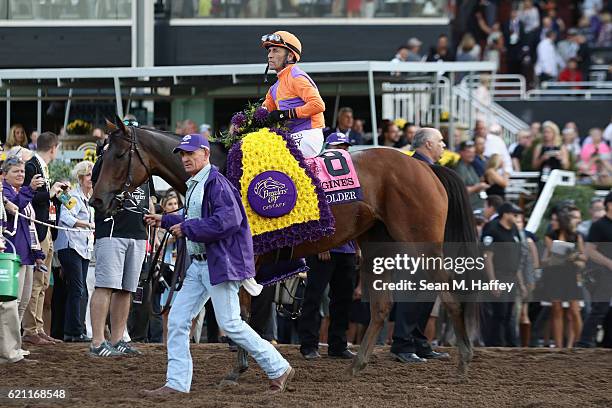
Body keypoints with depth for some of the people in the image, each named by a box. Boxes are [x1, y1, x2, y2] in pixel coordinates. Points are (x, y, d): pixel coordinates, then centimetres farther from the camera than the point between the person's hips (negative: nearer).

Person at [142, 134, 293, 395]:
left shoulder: (216, 182, -15)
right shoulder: (194, 186, 16)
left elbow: (228, 221, -26)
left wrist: (187, 228, -20)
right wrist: (165, 221, 18)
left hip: (220, 263, -10)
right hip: (198, 265, 10)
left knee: (230, 324, -8)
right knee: (177, 320, 5)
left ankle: (279, 370, 4)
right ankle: (177, 382, 7)